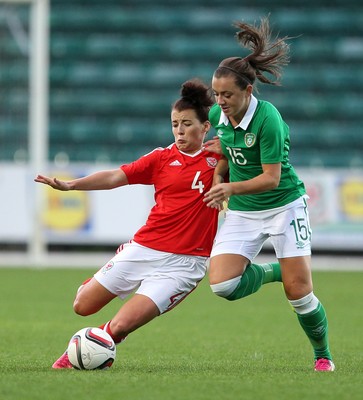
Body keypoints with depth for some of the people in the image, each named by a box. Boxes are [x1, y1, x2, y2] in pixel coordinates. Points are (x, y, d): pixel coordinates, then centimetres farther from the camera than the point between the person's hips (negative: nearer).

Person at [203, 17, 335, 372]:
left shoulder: (267, 119, -23)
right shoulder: (218, 115, -3)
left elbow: (271, 178, -22)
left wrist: (232, 188, -34)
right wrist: (218, 172, 2)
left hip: (284, 206, -5)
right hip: (242, 213, 5)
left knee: (298, 292, -7)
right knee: (222, 285, -15)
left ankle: (323, 355, 18)